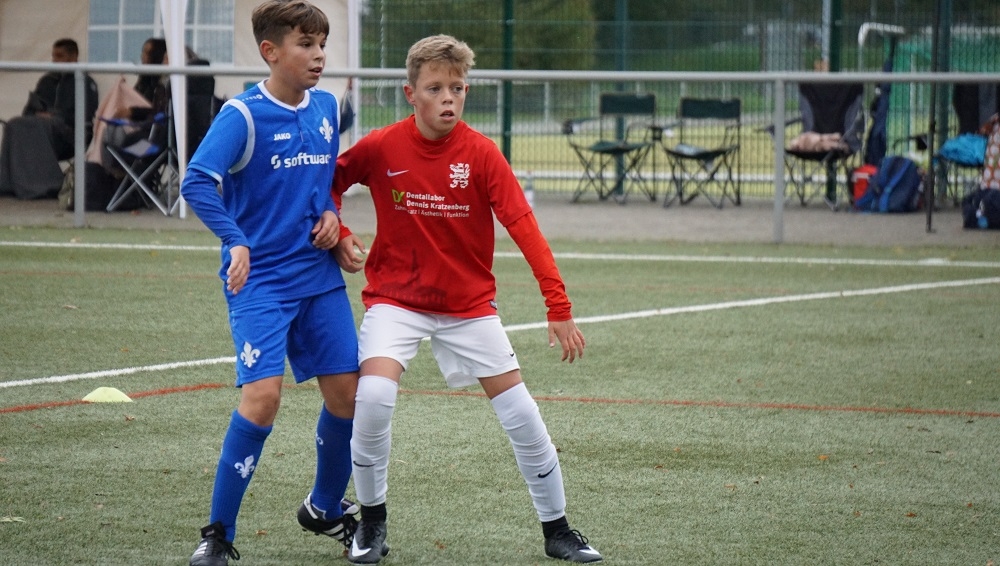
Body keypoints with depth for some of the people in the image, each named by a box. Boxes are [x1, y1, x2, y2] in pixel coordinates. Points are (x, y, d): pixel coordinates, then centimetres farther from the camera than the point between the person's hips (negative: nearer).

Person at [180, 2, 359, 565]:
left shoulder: (326, 107, 7)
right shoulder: (244, 115, -13)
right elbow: (197, 182, -24)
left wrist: (330, 213, 3)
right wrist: (237, 243, -35)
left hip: (320, 275, 6)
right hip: (260, 281, -6)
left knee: (347, 391, 6)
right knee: (263, 395, -18)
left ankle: (327, 508, 30)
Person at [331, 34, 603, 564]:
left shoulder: (481, 153, -13)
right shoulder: (380, 148, -11)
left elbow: (524, 227, -19)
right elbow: (328, 183, 8)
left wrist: (559, 308, -26)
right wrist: (339, 235, -9)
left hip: (469, 303, 1)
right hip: (395, 297, -1)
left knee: (521, 412, -2)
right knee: (373, 395, -23)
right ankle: (371, 523, -3)